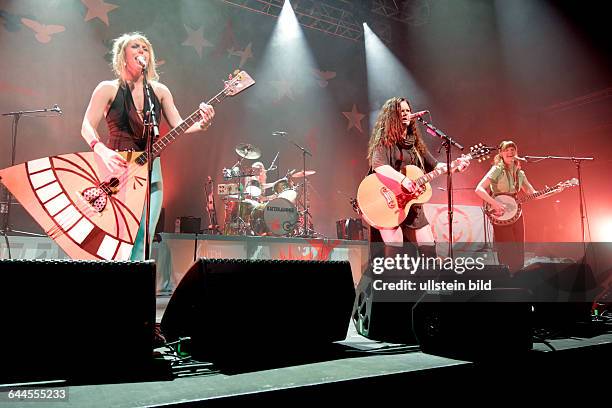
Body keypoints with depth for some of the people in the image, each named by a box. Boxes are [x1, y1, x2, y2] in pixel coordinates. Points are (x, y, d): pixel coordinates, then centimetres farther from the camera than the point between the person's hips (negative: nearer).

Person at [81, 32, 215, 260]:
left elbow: (178, 127, 4)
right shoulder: (108, 89, 2)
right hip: (116, 168, -3)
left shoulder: (160, 91, 11)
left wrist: (200, 124, -17)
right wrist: (102, 151, -25)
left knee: (141, 247, 1)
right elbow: (87, 127, -5)